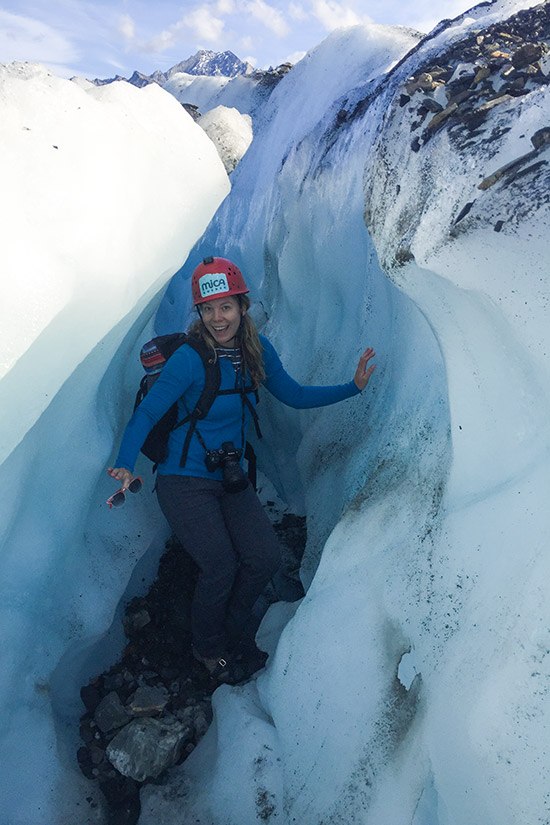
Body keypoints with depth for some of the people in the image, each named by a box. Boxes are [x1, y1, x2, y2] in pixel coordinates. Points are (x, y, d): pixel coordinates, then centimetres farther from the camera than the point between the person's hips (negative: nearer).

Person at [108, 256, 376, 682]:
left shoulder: (257, 349, -2)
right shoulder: (190, 358, -19)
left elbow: (294, 395, 7)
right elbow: (146, 414, -15)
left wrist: (353, 386, 1)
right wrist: (125, 466, -29)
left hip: (231, 479, 5)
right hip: (185, 481, -5)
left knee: (267, 558, -8)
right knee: (221, 567, -15)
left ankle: (229, 634, 24)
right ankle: (208, 648, 20)